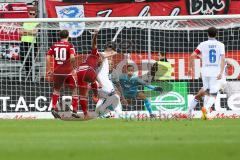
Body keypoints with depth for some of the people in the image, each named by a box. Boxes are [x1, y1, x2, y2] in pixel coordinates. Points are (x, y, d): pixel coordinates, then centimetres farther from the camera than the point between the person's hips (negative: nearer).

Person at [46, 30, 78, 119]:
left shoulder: (54, 45, 6)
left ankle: (54, 108, 5)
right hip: (67, 71, -3)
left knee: (56, 90, 21)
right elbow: (72, 57, -19)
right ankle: (74, 110, 6)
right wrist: (74, 66, -4)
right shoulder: (69, 46, -5)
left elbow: (48, 57, 2)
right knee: (74, 89, 12)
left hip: (57, 71, 3)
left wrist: (49, 70, 7)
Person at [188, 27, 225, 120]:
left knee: (205, 88, 28)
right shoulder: (220, 45, 2)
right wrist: (221, 73, -17)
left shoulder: (203, 45, 3)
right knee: (213, 95, -3)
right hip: (216, 72, -2)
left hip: (205, 72, 2)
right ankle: (206, 108, -27)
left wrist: (190, 68, 10)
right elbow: (223, 59, -11)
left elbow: (192, 56, -4)